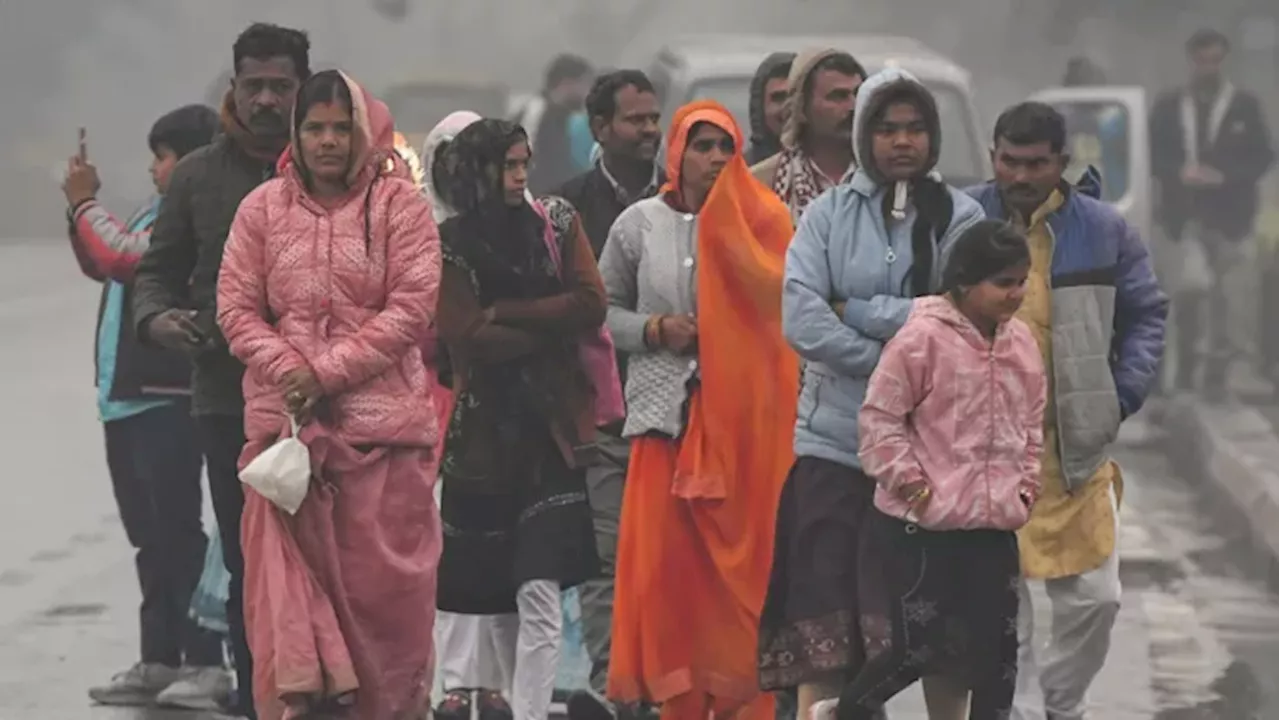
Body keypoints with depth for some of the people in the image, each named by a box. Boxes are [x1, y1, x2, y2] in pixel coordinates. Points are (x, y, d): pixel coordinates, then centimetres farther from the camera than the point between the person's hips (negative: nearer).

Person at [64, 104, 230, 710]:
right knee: (148, 535, 13)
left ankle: (205, 663, -7)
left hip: (167, 399, -10)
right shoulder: (153, 216, 15)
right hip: (126, 397, 10)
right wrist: (80, 207, 11)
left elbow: (122, 255, -25)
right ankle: (159, 660, 19)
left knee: (177, 531, -9)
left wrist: (85, 203, -9)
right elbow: (100, 265, 26)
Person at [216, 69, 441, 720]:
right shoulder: (263, 207, 8)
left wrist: (328, 371, -12)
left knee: (383, 579, 1)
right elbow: (236, 307, 7)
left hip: (382, 421, -2)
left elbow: (412, 307, -7)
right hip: (284, 418, 2)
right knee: (287, 575, -1)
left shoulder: (398, 203, 0)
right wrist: (286, 368, -11)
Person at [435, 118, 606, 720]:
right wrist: (552, 328, -6)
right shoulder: (449, 243, 1)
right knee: (497, 586, 10)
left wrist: (503, 312, -8)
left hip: (553, 427, 0)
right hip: (485, 432, 0)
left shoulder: (558, 224, 7)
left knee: (539, 589, -12)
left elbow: (591, 306, -4)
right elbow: (468, 338, -9)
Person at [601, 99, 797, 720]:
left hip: (742, 416, -1)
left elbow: (781, 306, -7)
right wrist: (655, 330, -4)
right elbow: (603, 310, 13)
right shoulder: (639, 224, 6)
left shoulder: (758, 222, 2)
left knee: (741, 562, -3)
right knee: (665, 560, -4)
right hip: (666, 410, 1)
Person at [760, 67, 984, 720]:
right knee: (822, 616, -3)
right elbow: (800, 320, -9)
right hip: (837, 440, 0)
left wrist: (857, 311, -10)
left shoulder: (959, 217, 2)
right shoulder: (827, 214, 3)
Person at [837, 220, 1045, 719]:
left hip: (995, 526, 7)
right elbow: (879, 419, -10)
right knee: (913, 648, -3)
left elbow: (1033, 423, 19)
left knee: (998, 645, 8)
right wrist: (910, 481, -11)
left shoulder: (1021, 342, 7)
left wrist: (1026, 485, 11)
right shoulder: (922, 338, -14)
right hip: (920, 527, -6)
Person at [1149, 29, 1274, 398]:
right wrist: (1179, 171, -13)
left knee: (1223, 296, -5)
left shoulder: (1245, 105, 4)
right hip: (1183, 215, 2)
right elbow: (1152, 154, 7)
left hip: (1228, 216, -2)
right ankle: (1186, 364, 16)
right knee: (1186, 292, 4)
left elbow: (1263, 157, 1)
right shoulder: (1168, 105, 9)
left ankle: (1217, 372, -2)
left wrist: (1224, 176, -14)